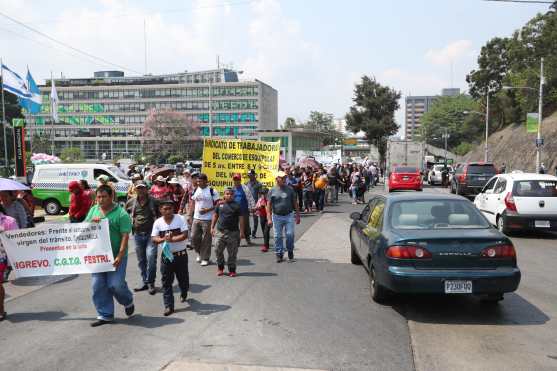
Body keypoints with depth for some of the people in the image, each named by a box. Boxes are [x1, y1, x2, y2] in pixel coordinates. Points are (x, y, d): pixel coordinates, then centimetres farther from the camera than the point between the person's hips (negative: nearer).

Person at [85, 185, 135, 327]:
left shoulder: (121, 214, -9)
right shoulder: (93, 210, 9)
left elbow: (125, 236, -13)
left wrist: (120, 256, -21)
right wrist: (92, 222, -8)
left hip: (115, 256, -5)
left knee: (116, 284, -8)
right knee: (98, 286, 6)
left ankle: (128, 301, 24)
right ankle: (105, 315, 20)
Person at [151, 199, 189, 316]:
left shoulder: (180, 219, -10)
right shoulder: (158, 222, -2)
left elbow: (185, 235, -16)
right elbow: (154, 239, -5)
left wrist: (172, 239, -27)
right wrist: (163, 239, -25)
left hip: (181, 254, -1)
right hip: (166, 255, 1)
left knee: (183, 277, 15)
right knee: (166, 281, 1)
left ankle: (184, 293, 47)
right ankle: (169, 306, 9)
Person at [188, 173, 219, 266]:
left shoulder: (212, 191, -7)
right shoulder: (195, 191, 9)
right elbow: (192, 204, 14)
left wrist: (207, 210, -18)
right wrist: (189, 215, 9)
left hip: (207, 219, -5)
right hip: (196, 218, 5)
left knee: (206, 239, 0)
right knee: (194, 237, 6)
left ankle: (205, 258, 12)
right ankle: (200, 253, 30)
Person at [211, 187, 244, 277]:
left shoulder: (237, 205, -1)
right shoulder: (220, 204, 7)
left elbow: (241, 219, -2)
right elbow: (215, 216, 14)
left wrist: (242, 231, -7)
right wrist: (212, 227, 8)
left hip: (233, 233, -2)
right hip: (220, 231, 2)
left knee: (232, 253, 5)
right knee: (218, 250, 4)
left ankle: (232, 270, 17)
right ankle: (220, 268, 22)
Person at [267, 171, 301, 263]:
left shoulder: (290, 189, 6)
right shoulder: (272, 191, 2)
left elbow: (295, 203, 11)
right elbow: (269, 205, 1)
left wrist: (298, 215, 9)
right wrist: (269, 218, -7)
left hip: (289, 215, 0)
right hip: (277, 216, 0)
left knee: (290, 234, -5)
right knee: (278, 236, 4)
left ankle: (290, 253, 12)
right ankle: (279, 254, 15)